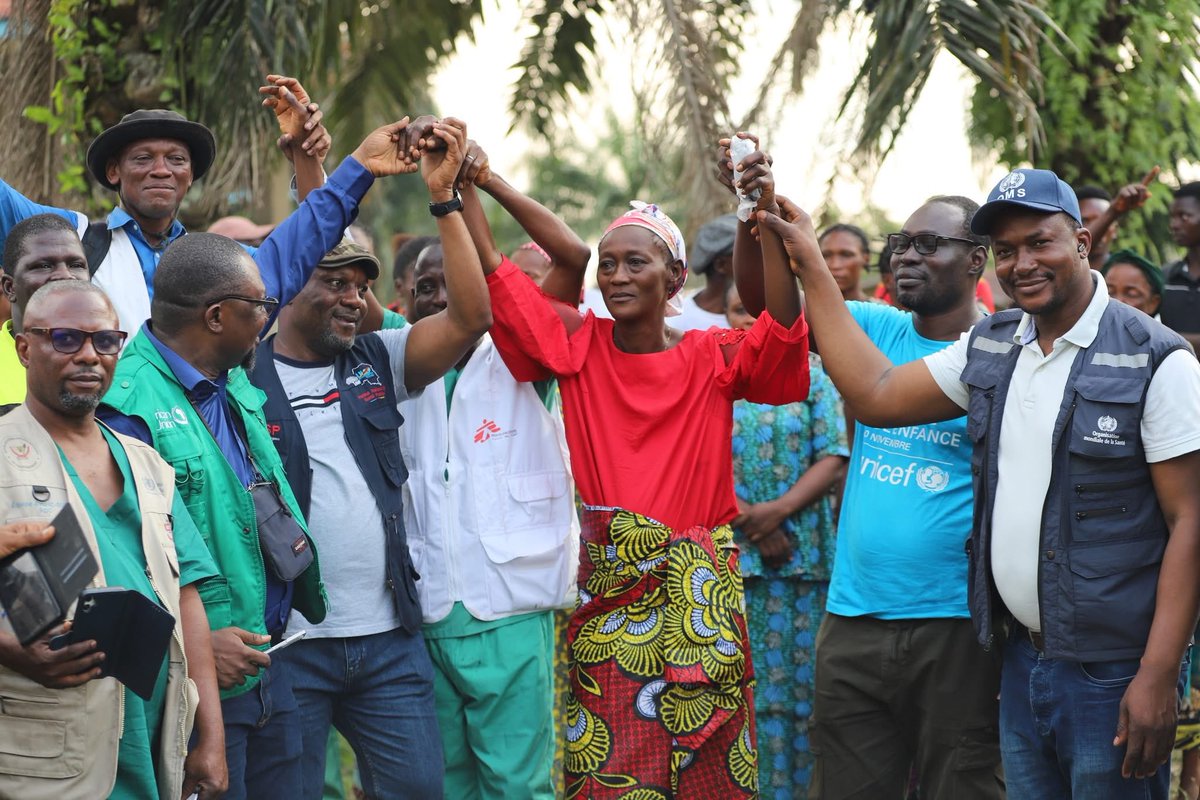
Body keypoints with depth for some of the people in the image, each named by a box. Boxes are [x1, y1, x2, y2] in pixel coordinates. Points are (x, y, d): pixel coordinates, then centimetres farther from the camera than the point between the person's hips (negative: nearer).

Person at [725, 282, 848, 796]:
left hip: (804, 553, 0)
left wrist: (777, 511, -13)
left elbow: (833, 460, -1)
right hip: (730, 555, 0)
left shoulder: (812, 374, 7)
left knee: (802, 677, 2)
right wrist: (750, 524, -11)